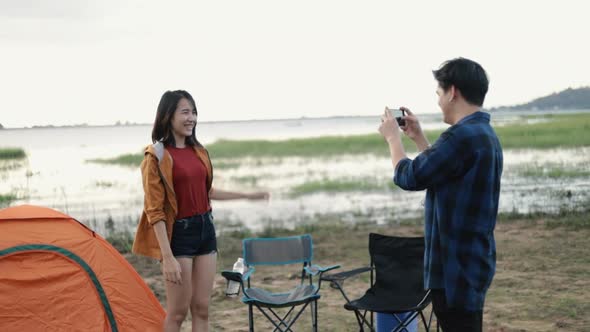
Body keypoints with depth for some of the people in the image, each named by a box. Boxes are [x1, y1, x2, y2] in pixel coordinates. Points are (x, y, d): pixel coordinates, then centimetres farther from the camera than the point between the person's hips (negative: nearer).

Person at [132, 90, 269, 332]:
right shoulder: (157, 157, -12)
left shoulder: (198, 151, 9)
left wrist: (247, 196, 23)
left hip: (205, 229, 7)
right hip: (178, 233, -6)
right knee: (177, 311, 1)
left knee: (201, 307, 10)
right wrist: (167, 257, -21)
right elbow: (155, 211, -14)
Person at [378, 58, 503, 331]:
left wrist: (393, 137, 2)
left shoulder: (462, 135, -22)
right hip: (471, 259, 10)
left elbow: (408, 177, -15)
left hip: (457, 265, -10)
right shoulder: (483, 133, 12)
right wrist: (418, 137, 21)